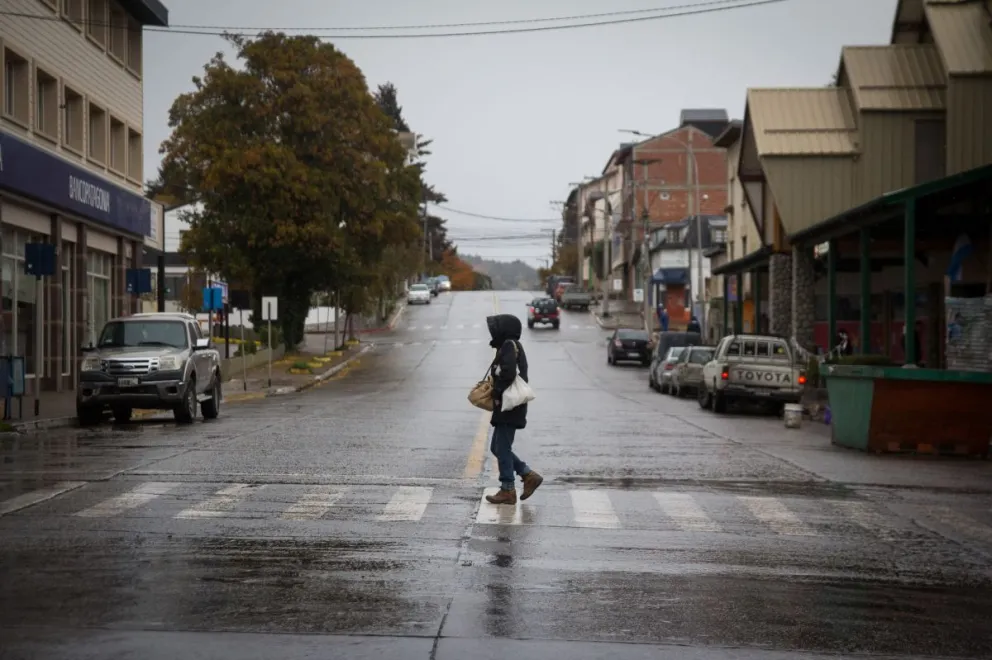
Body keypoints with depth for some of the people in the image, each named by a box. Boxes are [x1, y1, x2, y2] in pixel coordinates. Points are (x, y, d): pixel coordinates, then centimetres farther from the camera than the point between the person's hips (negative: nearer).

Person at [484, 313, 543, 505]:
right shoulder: (510, 346, 15)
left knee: (502, 448, -2)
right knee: (497, 447, 15)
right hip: (506, 408, 10)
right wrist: (496, 390, 5)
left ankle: (507, 491, 6)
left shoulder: (510, 345, -15)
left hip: (509, 408, -10)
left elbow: (508, 373, -28)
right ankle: (529, 475, 16)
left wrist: (497, 391, -16)